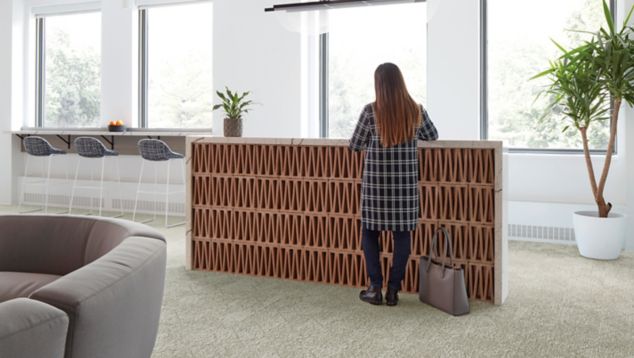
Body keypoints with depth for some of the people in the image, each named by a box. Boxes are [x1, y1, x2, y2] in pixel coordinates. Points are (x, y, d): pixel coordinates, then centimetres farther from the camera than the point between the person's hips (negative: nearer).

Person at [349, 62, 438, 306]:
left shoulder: (371, 111, -10)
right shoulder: (416, 111, -2)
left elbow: (355, 145, -1)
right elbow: (432, 136, 16)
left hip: (376, 183, -2)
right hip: (406, 184, 2)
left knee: (370, 232, 13)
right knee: (402, 234, 10)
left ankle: (375, 288, 12)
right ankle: (393, 290, 12)